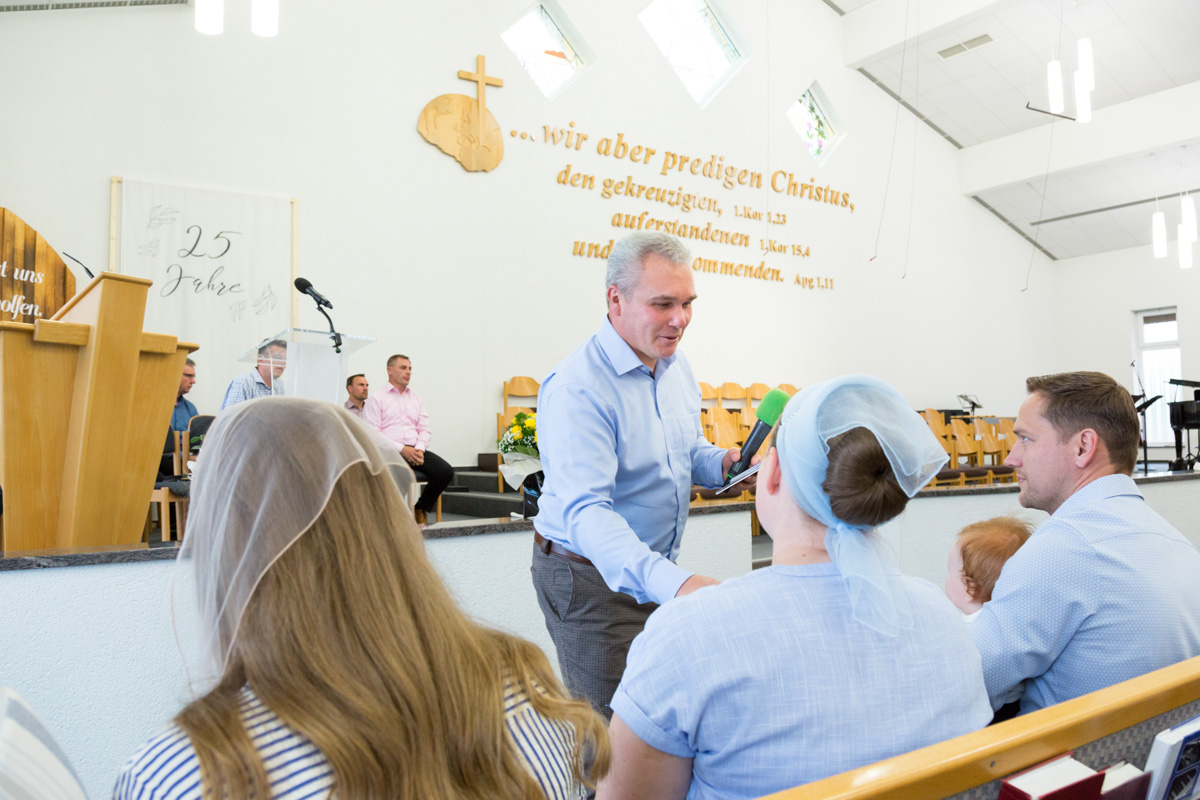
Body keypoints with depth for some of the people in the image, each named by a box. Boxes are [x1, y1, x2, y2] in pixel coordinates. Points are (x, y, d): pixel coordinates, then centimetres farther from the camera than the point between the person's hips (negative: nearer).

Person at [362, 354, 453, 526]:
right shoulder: (376, 399, 8)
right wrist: (402, 449, -14)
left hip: (415, 450, 5)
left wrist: (420, 449, -4)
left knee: (446, 471, -21)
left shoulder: (416, 398, 25)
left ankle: (421, 510, 1)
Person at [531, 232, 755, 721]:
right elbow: (584, 513, -34)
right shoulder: (576, 388, -25)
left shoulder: (676, 366, 4)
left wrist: (723, 463, -6)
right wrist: (670, 583, -48)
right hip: (594, 578, -7)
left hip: (659, 571, 7)